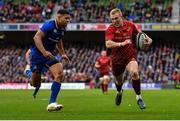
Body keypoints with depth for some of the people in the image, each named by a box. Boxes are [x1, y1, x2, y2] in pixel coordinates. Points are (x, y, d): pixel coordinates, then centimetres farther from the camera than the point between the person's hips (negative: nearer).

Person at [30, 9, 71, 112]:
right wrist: (44, 52, -41)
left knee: (59, 74, -20)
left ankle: (52, 103, -21)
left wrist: (63, 54, 16)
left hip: (50, 55, 6)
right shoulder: (49, 25, -21)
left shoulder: (62, 29, 2)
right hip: (37, 54, -6)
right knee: (35, 83, 2)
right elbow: (37, 37, -31)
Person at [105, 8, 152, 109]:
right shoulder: (111, 29, -15)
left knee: (134, 72, -29)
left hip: (130, 55, 0)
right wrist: (122, 44, -40)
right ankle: (119, 92, 55)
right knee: (119, 80, 17)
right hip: (117, 57, 0)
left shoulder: (130, 25, -4)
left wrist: (147, 38, 2)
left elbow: (138, 32, 19)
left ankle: (138, 97, -14)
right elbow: (108, 44, -29)